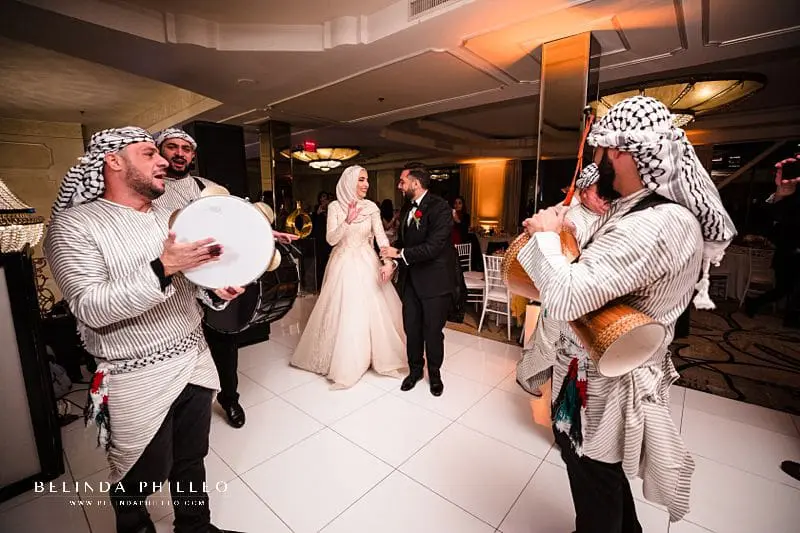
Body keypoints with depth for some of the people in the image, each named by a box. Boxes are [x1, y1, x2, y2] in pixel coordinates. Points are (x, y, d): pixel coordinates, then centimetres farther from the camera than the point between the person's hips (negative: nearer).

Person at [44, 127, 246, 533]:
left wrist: (217, 292, -10)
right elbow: (91, 309, -20)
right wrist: (162, 269, -30)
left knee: (191, 462, 22)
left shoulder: (171, 216, 6)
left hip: (195, 361, 5)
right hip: (137, 381, -5)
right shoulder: (74, 225, -10)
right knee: (139, 480, 17)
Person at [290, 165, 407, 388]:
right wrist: (347, 221, -26)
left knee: (373, 310, 3)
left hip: (367, 265, 2)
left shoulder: (371, 207, 1)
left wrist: (387, 261, -23)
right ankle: (344, 362, 18)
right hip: (344, 266, -1)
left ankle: (380, 355, 23)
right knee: (344, 313, 1)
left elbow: (381, 237, -7)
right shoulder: (335, 207, -3)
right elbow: (331, 239, -10)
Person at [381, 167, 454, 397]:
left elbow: (434, 246, -23)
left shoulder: (440, 208, -14)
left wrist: (399, 254, -19)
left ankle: (435, 373, 31)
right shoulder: (407, 210, 10)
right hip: (410, 279, 6)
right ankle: (415, 369, 34)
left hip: (434, 280, -6)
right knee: (411, 329, 12)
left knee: (433, 330, 8)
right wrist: (393, 260, -2)